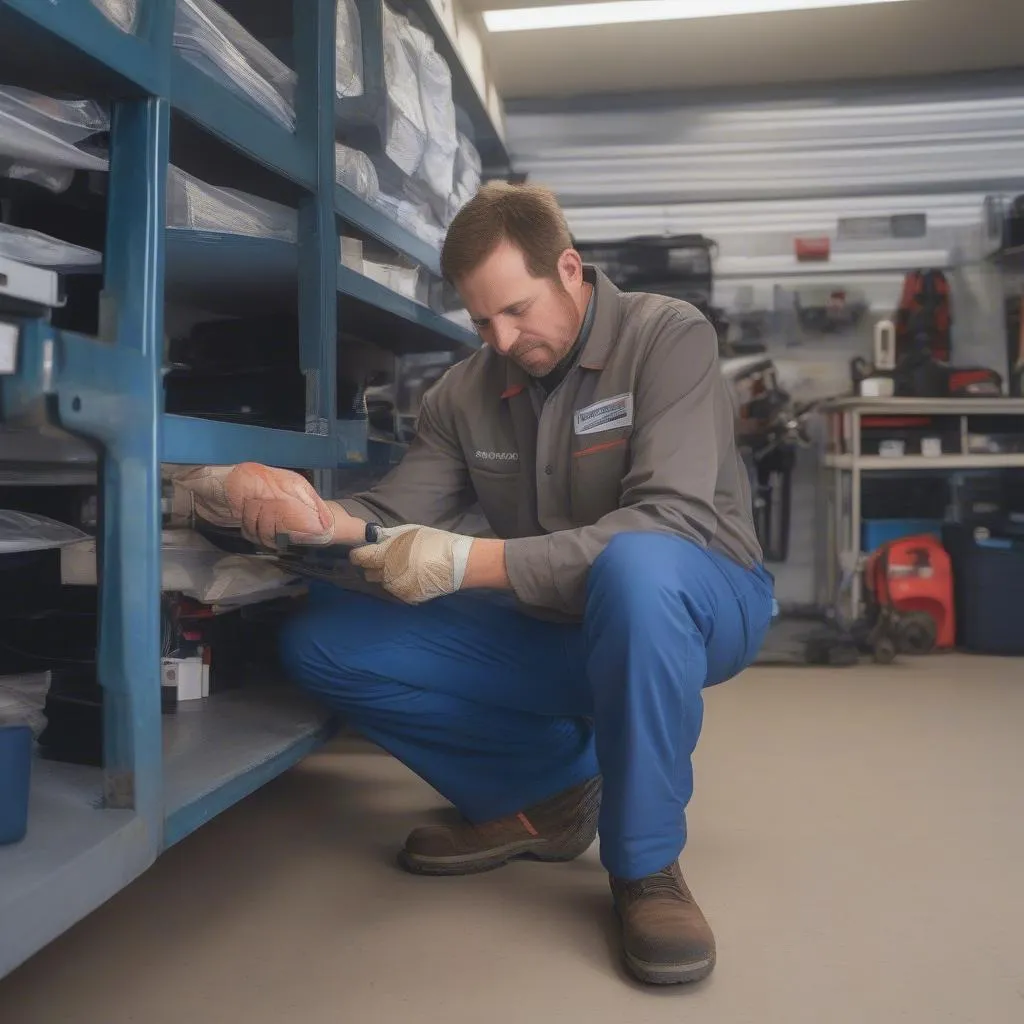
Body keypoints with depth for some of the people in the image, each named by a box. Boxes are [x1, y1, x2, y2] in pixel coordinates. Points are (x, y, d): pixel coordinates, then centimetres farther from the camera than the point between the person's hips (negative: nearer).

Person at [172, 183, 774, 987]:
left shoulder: (668, 337, -15)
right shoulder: (465, 393, 0)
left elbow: (674, 521, -29)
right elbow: (393, 522, -6)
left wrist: (473, 562, -36)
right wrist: (315, 515, -30)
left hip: (696, 606, -4)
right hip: (555, 631, 5)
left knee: (636, 566, -42)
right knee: (324, 641, -8)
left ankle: (647, 866, -19)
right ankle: (546, 789, 3)